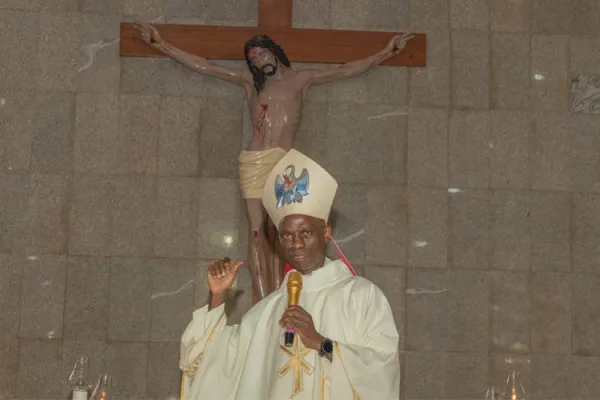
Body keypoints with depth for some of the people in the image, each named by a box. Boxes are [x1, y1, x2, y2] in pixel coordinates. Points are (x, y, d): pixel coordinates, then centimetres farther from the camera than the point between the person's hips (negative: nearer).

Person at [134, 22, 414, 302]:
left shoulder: (300, 79, 15)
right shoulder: (249, 81, 16)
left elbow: (347, 70, 13)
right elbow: (202, 66, 14)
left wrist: (387, 53, 9)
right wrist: (161, 44, 10)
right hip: (254, 163, 0)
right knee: (258, 232, -7)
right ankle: (264, 303, -10)